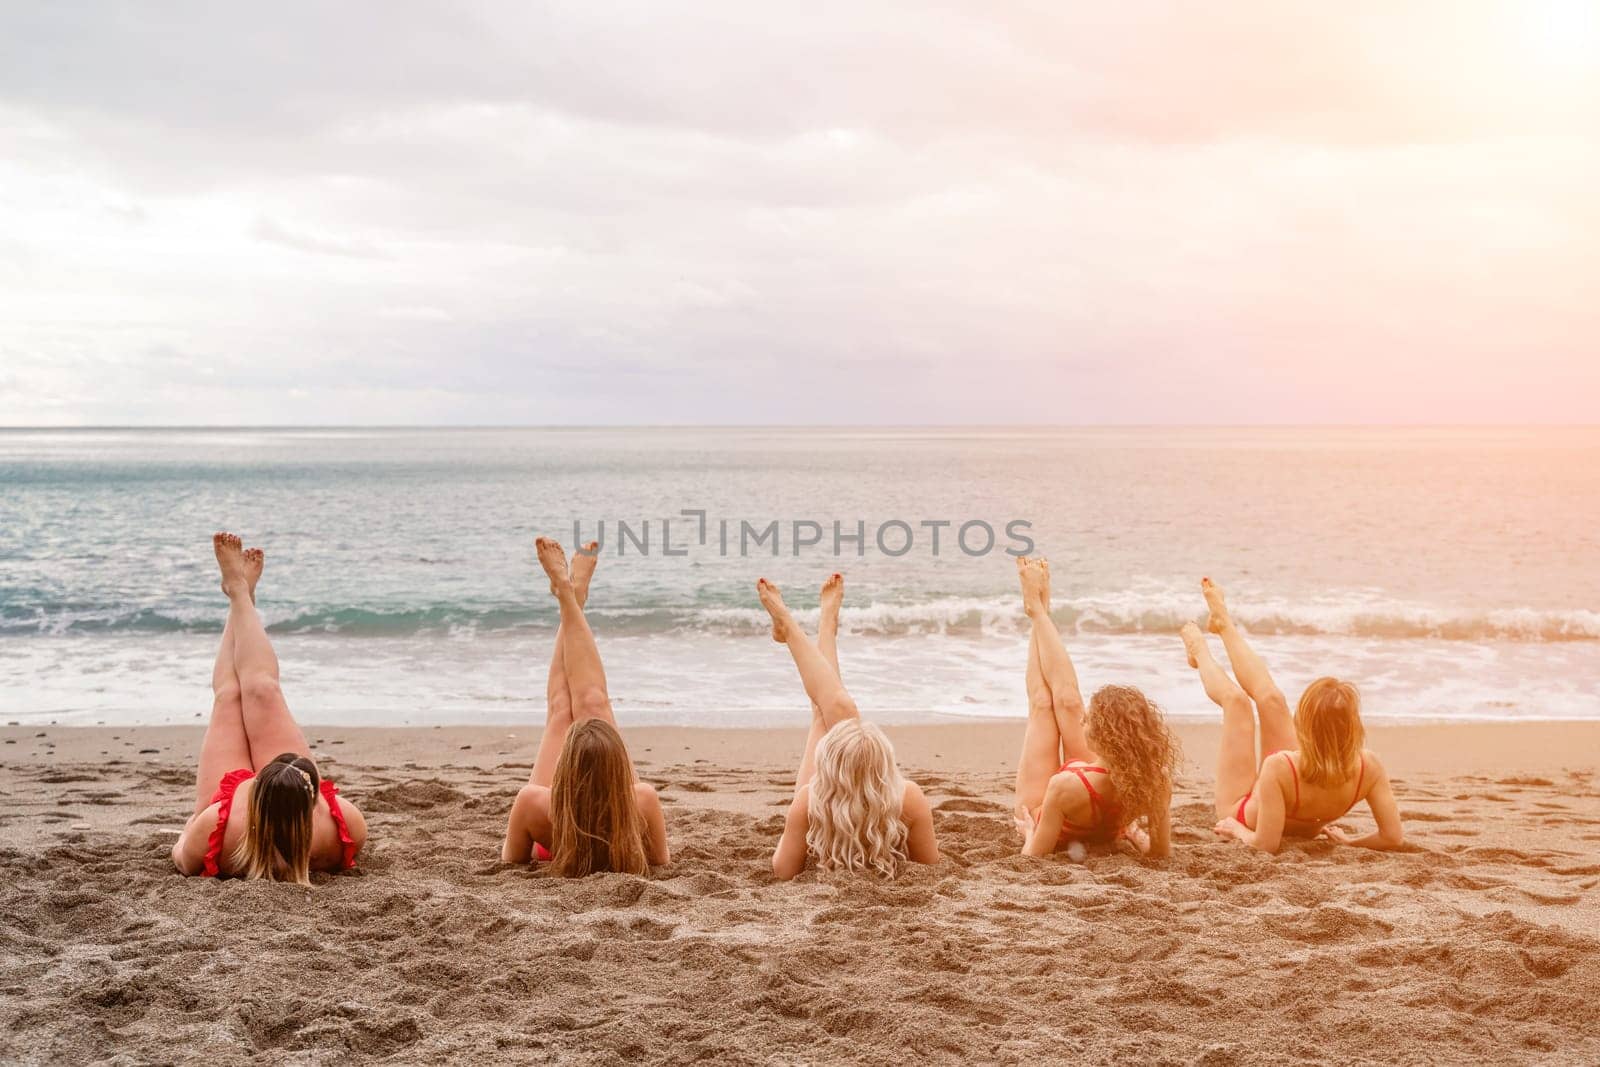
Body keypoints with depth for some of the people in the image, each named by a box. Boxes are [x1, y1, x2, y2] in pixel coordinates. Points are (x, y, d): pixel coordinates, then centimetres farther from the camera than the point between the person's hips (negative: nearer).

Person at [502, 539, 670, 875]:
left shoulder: (533, 803, -46)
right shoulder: (642, 801, -44)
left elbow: (510, 861, -23)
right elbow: (661, 862, -23)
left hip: (554, 850, 0)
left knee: (561, 708, 14)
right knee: (591, 703, 11)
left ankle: (568, 594, 37)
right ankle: (573, 595, 33)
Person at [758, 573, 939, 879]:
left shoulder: (808, 802, -45)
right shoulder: (909, 798, -44)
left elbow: (783, 872, -27)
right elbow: (931, 863, -26)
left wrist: (790, 830, -9)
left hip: (826, 859, -1)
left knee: (834, 708, 6)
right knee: (836, 706, 8)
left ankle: (787, 626, 33)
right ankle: (820, 624, 37)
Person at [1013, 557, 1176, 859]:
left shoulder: (1067, 786, -48)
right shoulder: (1156, 781, -36)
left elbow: (1035, 856, -35)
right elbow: (1160, 852, -21)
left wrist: (1029, 834, -14)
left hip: (1045, 827, -3)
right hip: (1103, 832, 4)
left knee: (1042, 704, 10)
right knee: (1067, 701, 11)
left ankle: (1037, 610, 36)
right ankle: (1038, 610, 37)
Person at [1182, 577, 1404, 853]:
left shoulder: (1281, 767, -47)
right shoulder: (1369, 767, -35)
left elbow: (1266, 844, -41)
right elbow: (1393, 837, -30)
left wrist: (1237, 828, -21)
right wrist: (1349, 841, -13)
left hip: (1239, 813, -4)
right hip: (1302, 827, 4)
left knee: (1236, 699, 9)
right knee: (1270, 698, 13)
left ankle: (1200, 652, 48)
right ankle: (1223, 622, 43)